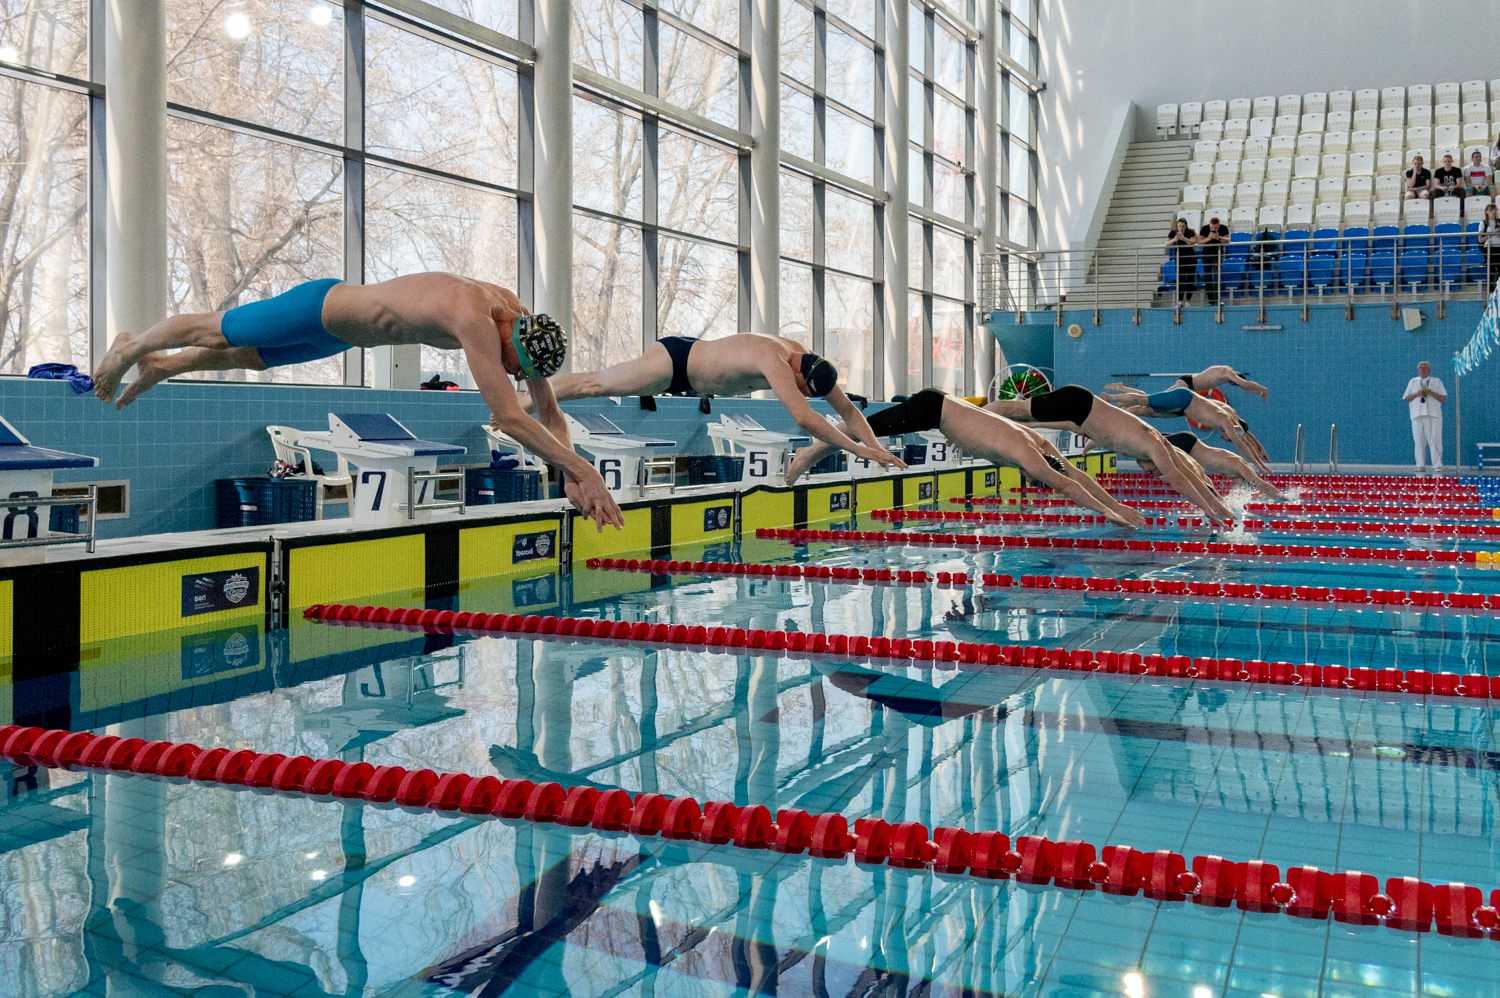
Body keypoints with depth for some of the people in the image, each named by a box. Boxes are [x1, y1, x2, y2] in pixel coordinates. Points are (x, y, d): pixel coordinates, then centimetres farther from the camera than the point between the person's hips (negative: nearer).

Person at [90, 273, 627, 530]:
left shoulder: (516, 312, -17)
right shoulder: (475, 317, -43)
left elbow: (548, 409, -11)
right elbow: (508, 416, -49)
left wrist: (569, 473, -23)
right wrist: (582, 467, -50)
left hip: (339, 332, 8)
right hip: (317, 309, -8)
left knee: (243, 358, 31)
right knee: (209, 330, 19)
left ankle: (158, 367, 56)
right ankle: (129, 348, 48)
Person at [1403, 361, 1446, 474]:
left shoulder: (1437, 382, 14)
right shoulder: (1413, 382, 19)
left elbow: (1443, 399, 6)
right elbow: (1406, 398, 13)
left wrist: (1431, 393, -8)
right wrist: (1417, 394, -5)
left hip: (1433, 416, -2)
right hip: (1417, 416, 2)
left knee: (1435, 442, -9)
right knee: (1419, 442, -2)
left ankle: (1437, 467, -9)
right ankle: (1421, 466, 0)